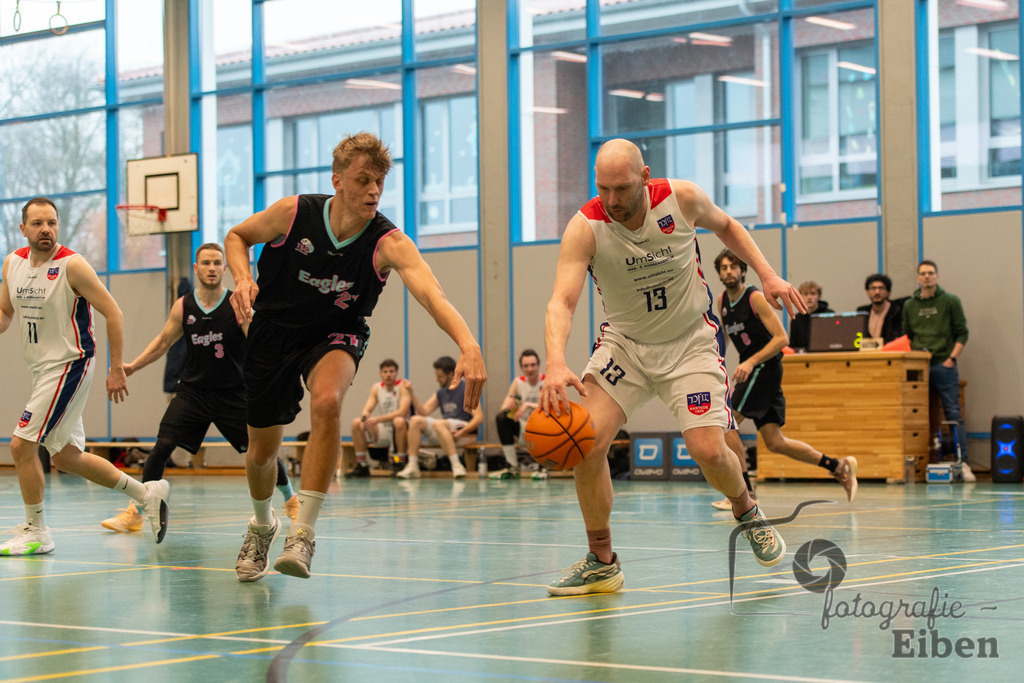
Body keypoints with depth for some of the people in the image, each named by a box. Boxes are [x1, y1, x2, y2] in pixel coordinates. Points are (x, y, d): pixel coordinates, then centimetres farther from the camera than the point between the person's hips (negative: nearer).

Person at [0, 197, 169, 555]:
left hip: (70, 366, -8)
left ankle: (35, 531, 2)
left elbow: (112, 313, -12)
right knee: (66, 456, 14)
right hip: (42, 369, 8)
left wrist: (117, 369, -13)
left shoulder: (72, 265, -15)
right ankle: (147, 493, 27)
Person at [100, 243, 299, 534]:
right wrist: (133, 366, 5)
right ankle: (134, 512, -2)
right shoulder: (183, 307, 0)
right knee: (162, 447, -10)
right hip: (192, 390, 2)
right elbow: (162, 342, 12)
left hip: (233, 393, -2)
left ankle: (291, 500, 24)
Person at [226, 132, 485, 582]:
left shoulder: (389, 243, -24)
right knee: (262, 451, 8)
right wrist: (242, 278, -20)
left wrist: (468, 346, -59)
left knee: (327, 403, -35)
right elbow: (237, 236, 1)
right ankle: (262, 526, 44)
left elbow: (431, 293, -42)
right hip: (274, 330, 2)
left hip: (335, 337, -1)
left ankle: (304, 533, -27)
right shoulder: (294, 213, -19)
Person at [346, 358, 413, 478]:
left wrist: (377, 419, -31)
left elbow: (402, 412, -23)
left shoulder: (403, 385, -11)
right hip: (383, 433, 5)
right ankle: (362, 466, -7)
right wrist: (364, 418, -26)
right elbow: (367, 410, 0)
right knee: (356, 422, -12)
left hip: (400, 432, -5)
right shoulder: (376, 388, 6)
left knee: (399, 421, -37)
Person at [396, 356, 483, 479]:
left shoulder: (466, 389, -4)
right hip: (444, 431, 7)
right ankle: (412, 466, -21)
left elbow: (479, 417, -13)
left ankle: (457, 466, -38)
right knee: (416, 420, -13)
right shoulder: (440, 393, 18)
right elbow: (423, 412, 12)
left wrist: (461, 433, -25)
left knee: (438, 423, -34)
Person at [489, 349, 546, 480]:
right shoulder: (518, 382, 0)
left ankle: (543, 468, -17)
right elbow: (504, 408, -8)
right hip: (523, 429, 4)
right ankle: (512, 468, -14)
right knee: (501, 418, -19)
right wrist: (508, 407, -32)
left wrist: (528, 405, -34)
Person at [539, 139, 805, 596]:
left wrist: (767, 274, -4)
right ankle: (601, 563, 1)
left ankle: (747, 513, 22)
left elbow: (725, 226, 7)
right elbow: (562, 300, -34)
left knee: (708, 450, -15)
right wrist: (556, 364, -52)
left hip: (691, 340, 0)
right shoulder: (585, 227, -23)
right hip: (624, 342, 1)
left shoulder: (682, 198, -17)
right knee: (587, 442, -17)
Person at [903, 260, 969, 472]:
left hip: (944, 365, -3)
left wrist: (951, 359, -6)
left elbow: (962, 334, 3)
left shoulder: (951, 301, 5)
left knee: (953, 414, -6)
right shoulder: (910, 305, 14)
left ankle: (962, 462, -6)